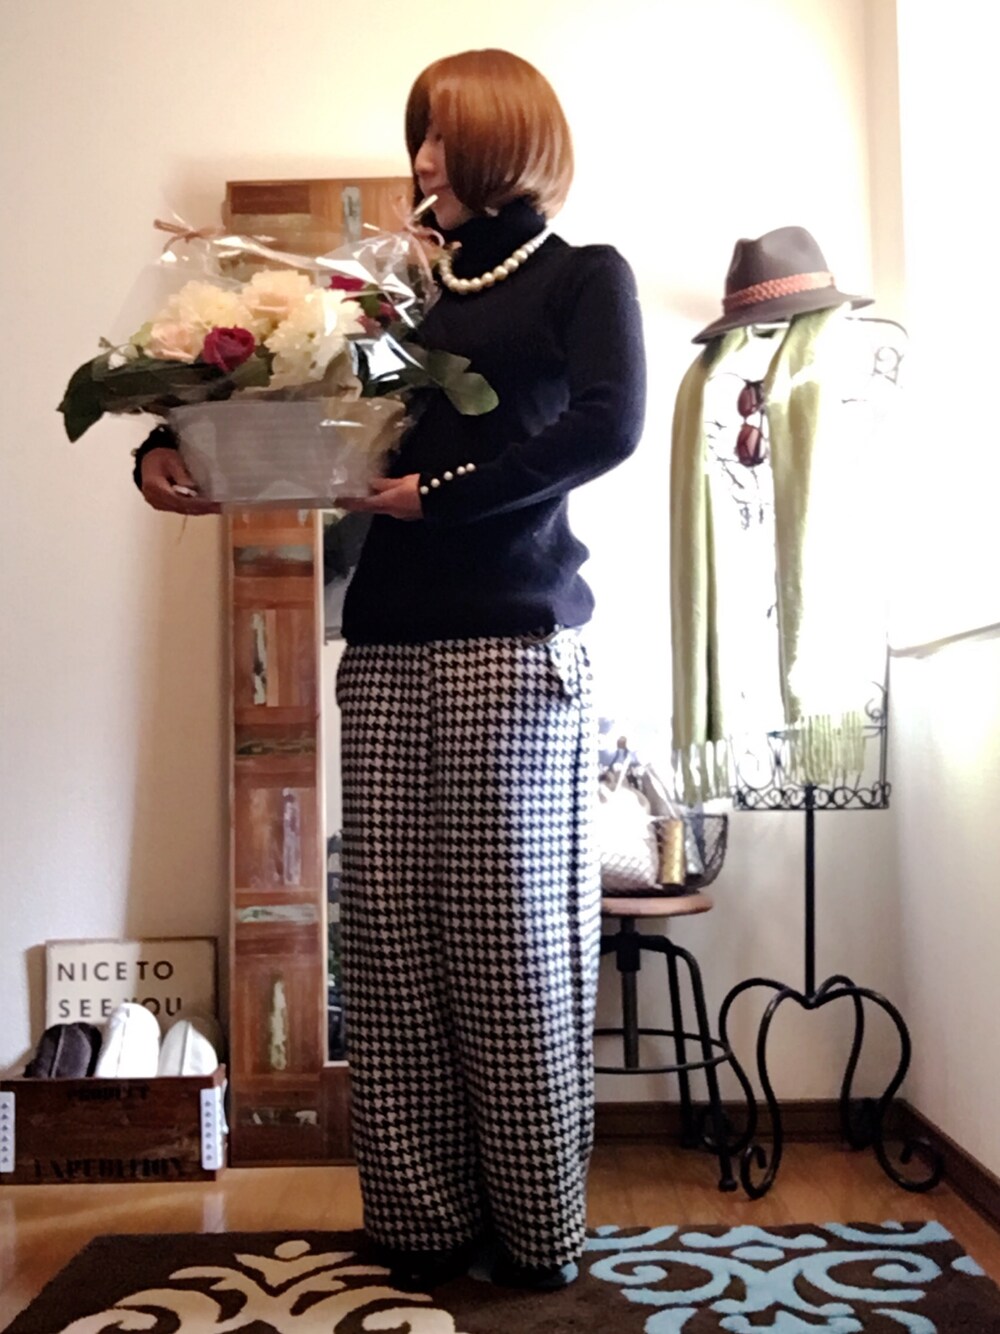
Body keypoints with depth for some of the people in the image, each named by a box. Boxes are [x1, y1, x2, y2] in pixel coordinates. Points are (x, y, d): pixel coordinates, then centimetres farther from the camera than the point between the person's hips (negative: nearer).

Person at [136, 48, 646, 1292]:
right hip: (387, 645, 5)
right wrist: (170, 450, 5)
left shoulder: (584, 277, 10)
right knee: (389, 941, 1)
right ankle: (421, 1222, 13)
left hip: (512, 648, -5)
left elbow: (607, 425, -9)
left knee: (512, 947, -3)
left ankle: (539, 1235, 12)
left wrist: (442, 491, -14)